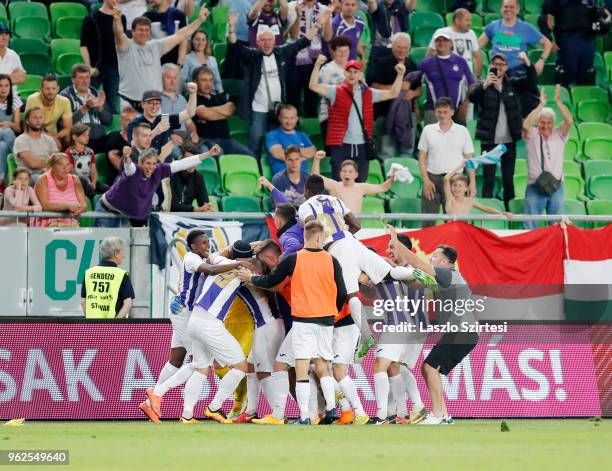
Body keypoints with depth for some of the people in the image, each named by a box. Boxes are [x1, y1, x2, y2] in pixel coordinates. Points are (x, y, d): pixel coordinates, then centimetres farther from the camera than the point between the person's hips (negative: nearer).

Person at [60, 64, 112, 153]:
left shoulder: (96, 94, 20)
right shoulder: (65, 95, 3)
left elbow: (108, 121, 16)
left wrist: (100, 107, -3)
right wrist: (85, 108, -19)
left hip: (100, 138, 5)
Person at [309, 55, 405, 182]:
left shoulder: (368, 93, 10)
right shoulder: (336, 92, -1)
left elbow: (393, 93, 13)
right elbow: (314, 86, -12)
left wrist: (400, 74, 1)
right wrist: (317, 66, -24)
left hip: (362, 146, 4)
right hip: (341, 146, -4)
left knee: (360, 183, 12)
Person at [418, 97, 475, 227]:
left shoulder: (462, 131, 3)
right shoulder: (428, 130, 5)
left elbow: (469, 159, 4)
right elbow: (422, 158, 6)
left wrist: (472, 183, -3)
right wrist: (426, 180, -5)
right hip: (432, 178, 1)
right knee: (428, 221, 1)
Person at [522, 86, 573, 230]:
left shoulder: (559, 135, 5)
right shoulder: (532, 136, 1)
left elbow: (569, 121, -10)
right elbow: (526, 125, -19)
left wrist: (558, 101, -15)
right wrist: (541, 105, -19)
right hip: (535, 186, -1)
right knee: (531, 226, -2)